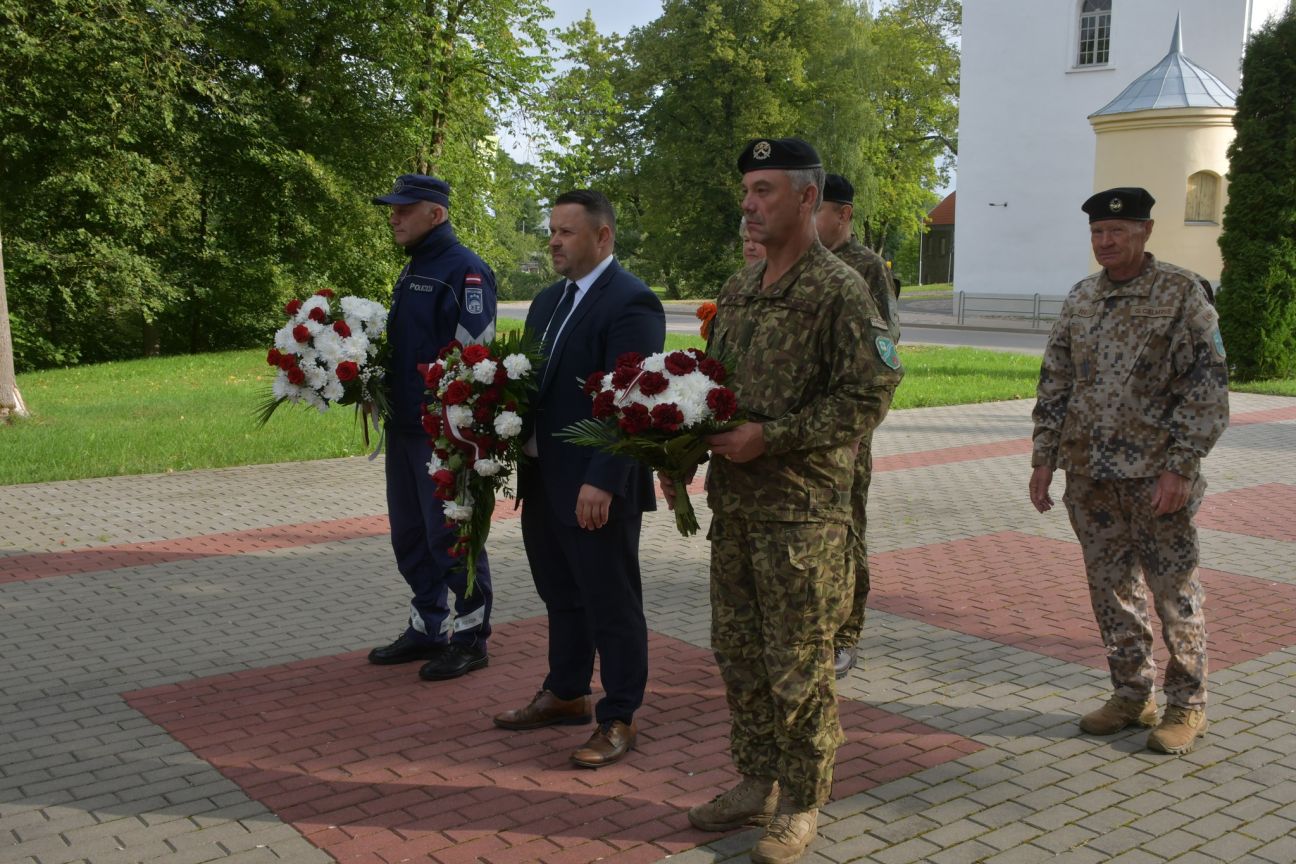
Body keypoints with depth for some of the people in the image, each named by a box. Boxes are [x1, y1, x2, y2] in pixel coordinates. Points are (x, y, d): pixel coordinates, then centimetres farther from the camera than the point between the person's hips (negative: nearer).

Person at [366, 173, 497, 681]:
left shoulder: (465, 271, -13)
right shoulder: (411, 272, 16)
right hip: (405, 427, 9)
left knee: (451, 536, -1)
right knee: (410, 535, 15)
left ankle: (470, 639, 13)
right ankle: (427, 630, 28)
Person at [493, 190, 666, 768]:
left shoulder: (630, 303, -15)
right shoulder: (549, 301, 14)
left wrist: (603, 482, -26)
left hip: (597, 487, -9)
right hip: (543, 480, 9)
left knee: (611, 603, 4)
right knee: (561, 595, 21)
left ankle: (619, 719, 16)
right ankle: (566, 694, 37)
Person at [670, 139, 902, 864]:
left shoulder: (840, 290, -11)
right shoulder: (738, 291, 13)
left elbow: (870, 394, -16)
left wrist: (770, 437, -20)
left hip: (802, 510, -7)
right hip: (734, 502, 8)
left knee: (798, 665, 2)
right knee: (738, 650, 15)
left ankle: (801, 805, 18)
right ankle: (758, 782, 31)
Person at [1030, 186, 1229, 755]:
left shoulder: (1181, 293, -6)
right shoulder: (1080, 299, 10)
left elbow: (1207, 384, -10)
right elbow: (1054, 384, 13)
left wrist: (1180, 466, -16)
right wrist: (1043, 458, 8)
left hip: (1155, 475, -5)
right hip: (1089, 475, 5)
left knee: (1174, 590, 4)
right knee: (1111, 587, 12)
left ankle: (1187, 704, 18)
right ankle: (1132, 694, 26)